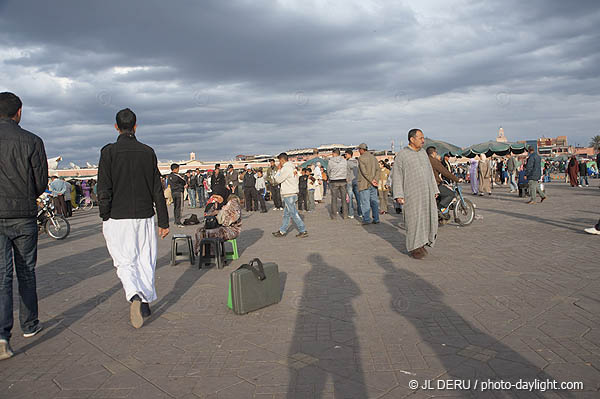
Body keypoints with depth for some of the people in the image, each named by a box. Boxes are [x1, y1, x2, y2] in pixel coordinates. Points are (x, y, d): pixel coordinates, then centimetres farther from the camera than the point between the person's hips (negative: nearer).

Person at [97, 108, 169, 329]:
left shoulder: (109, 152, -5)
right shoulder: (148, 152, 1)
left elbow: (104, 190, -8)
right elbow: (157, 190, 2)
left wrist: (105, 219, 0)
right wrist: (163, 221, 6)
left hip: (118, 218, -2)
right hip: (144, 216, 2)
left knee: (125, 263, 6)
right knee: (145, 261, 13)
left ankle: (135, 296, -18)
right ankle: (146, 303, 21)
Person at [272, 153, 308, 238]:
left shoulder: (286, 168, -15)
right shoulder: (292, 167, 16)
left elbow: (278, 180, -11)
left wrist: (278, 170, -1)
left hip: (289, 195, -10)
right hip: (292, 193, 10)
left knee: (294, 213, -5)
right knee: (286, 214, 14)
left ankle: (303, 231, -2)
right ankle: (282, 231, 21)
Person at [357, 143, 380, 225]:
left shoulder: (361, 158, -8)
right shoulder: (373, 157, 13)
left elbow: (364, 171, -17)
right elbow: (377, 169, 4)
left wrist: (371, 181, -14)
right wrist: (375, 179, -6)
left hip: (364, 183, -6)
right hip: (373, 184, 6)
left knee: (365, 201, -2)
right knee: (374, 201, 8)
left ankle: (366, 219, -2)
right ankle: (376, 219, 9)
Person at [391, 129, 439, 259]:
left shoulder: (423, 153, 13)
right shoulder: (401, 155, -4)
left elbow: (429, 172, 19)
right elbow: (397, 176, -5)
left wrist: (434, 189, 16)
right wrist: (398, 195, -13)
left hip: (427, 192, 6)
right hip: (412, 194, -6)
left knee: (429, 217, 5)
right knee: (414, 219, -2)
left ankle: (421, 243, 22)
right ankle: (414, 247, 10)